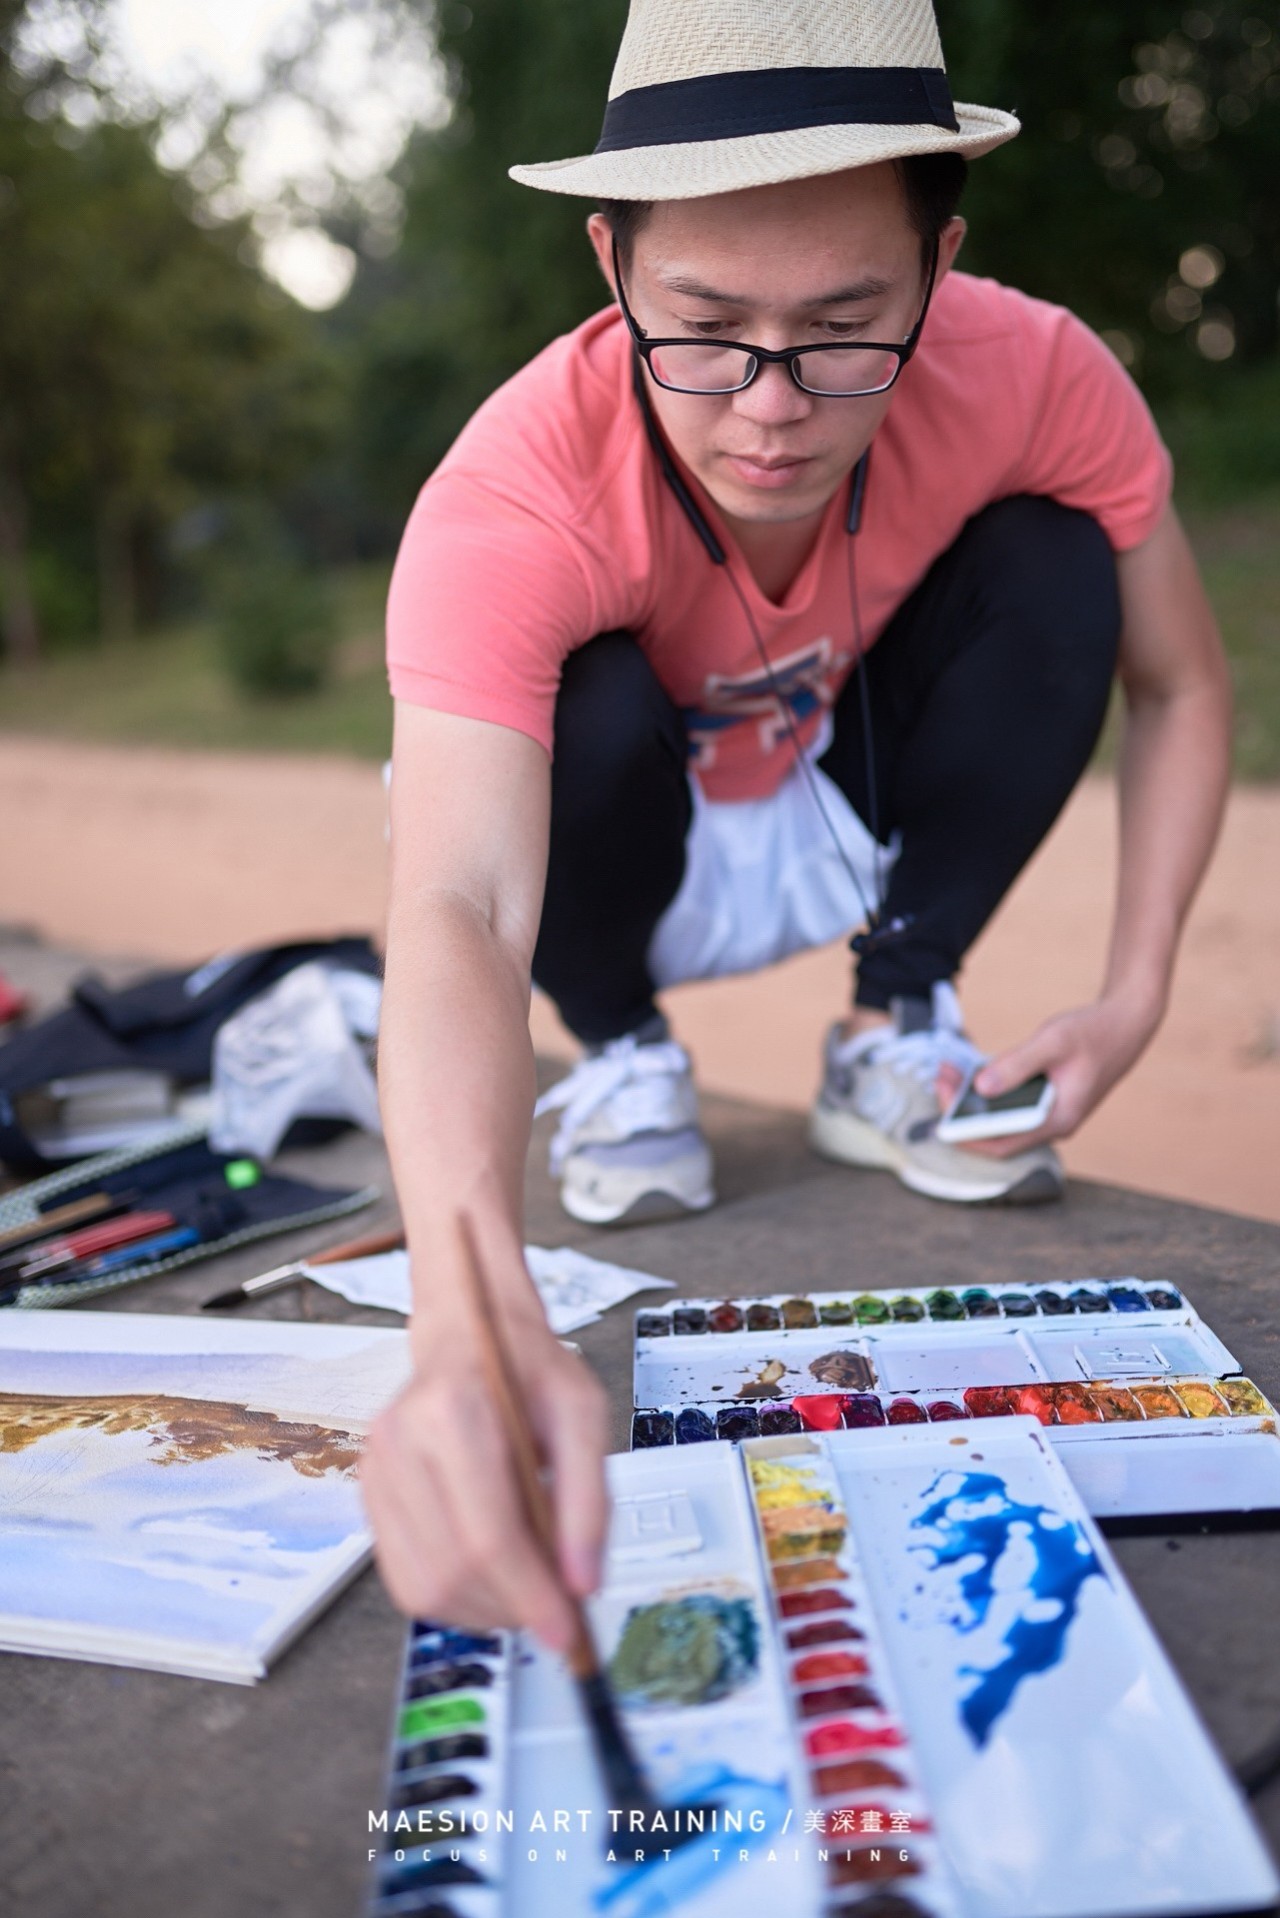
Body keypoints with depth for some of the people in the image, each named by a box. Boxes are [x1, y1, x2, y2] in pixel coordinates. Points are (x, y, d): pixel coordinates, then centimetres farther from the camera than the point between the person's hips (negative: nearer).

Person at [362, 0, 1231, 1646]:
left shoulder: (1034, 380, -27)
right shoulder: (510, 503, -37)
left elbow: (1179, 685, -11)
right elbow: (454, 915, -51)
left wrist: (1133, 1000, -23)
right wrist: (475, 1324, -68)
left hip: (860, 816, 3)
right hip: (638, 859, -2)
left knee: (1054, 564, -21)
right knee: (589, 707, -34)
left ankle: (894, 1040, -4)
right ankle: (621, 1059, -3)